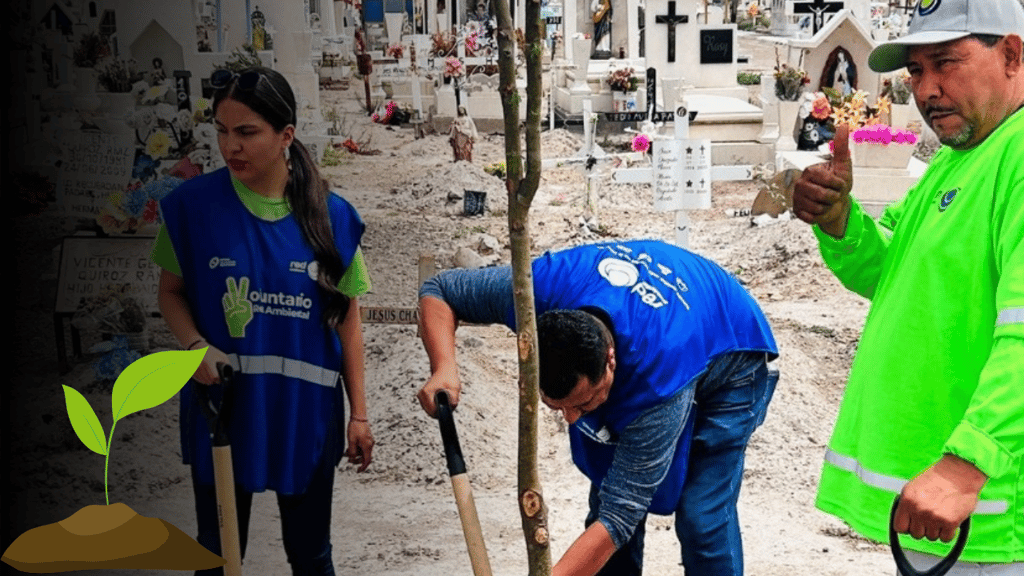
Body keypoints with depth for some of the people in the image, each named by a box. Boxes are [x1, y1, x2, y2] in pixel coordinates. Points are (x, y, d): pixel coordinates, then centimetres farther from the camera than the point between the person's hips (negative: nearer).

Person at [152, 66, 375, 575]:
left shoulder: (331, 215, -7)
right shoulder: (193, 204, -8)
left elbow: (346, 319, 0)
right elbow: (171, 290, 3)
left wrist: (358, 412, 2)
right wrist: (196, 345, -16)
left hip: (305, 410, 1)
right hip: (222, 406, 0)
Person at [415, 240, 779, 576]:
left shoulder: (659, 379, -45)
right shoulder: (536, 290, -35)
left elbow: (619, 518, -39)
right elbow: (437, 290, -17)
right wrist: (444, 369, -36)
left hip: (729, 366, -5)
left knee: (702, 518, -17)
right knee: (610, 493, -2)